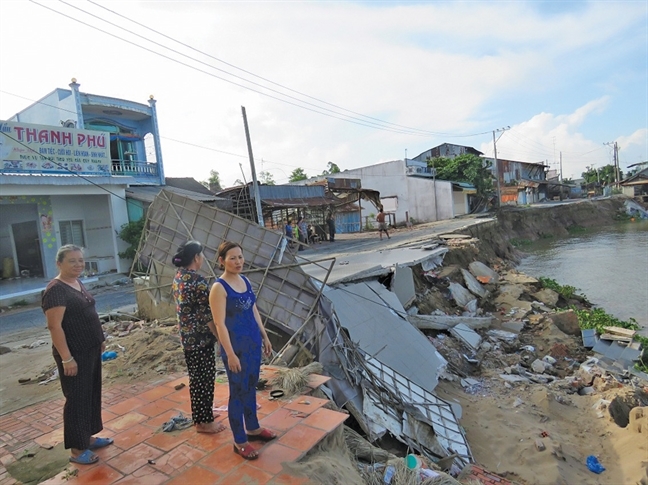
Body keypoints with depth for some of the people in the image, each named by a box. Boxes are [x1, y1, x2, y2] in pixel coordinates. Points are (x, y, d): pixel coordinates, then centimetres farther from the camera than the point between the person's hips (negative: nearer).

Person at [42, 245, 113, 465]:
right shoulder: (56, 290, -20)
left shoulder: (78, 283, 8)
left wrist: (100, 339, 18)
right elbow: (54, 326, -23)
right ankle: (77, 449, 18)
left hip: (90, 350, 9)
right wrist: (66, 358, -23)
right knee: (77, 398, 3)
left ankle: (88, 437, 34)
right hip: (74, 354, -9)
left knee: (91, 394, 18)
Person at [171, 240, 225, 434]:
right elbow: (207, 315, -21)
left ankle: (199, 415, 35)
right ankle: (204, 422, 19)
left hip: (186, 337, 9)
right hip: (201, 338, -9)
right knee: (205, 379, 6)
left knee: (195, 378, 21)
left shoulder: (177, 278, 6)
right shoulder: (198, 281, -22)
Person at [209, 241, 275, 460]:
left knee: (251, 387, 21)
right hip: (235, 345, -7)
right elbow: (220, 324, -19)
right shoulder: (219, 288, -18)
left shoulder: (245, 280, 4)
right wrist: (230, 354, -19)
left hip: (253, 341, 7)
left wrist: (264, 336, 14)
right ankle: (240, 441, 24)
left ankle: (253, 428, 40)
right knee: (238, 392, 7)